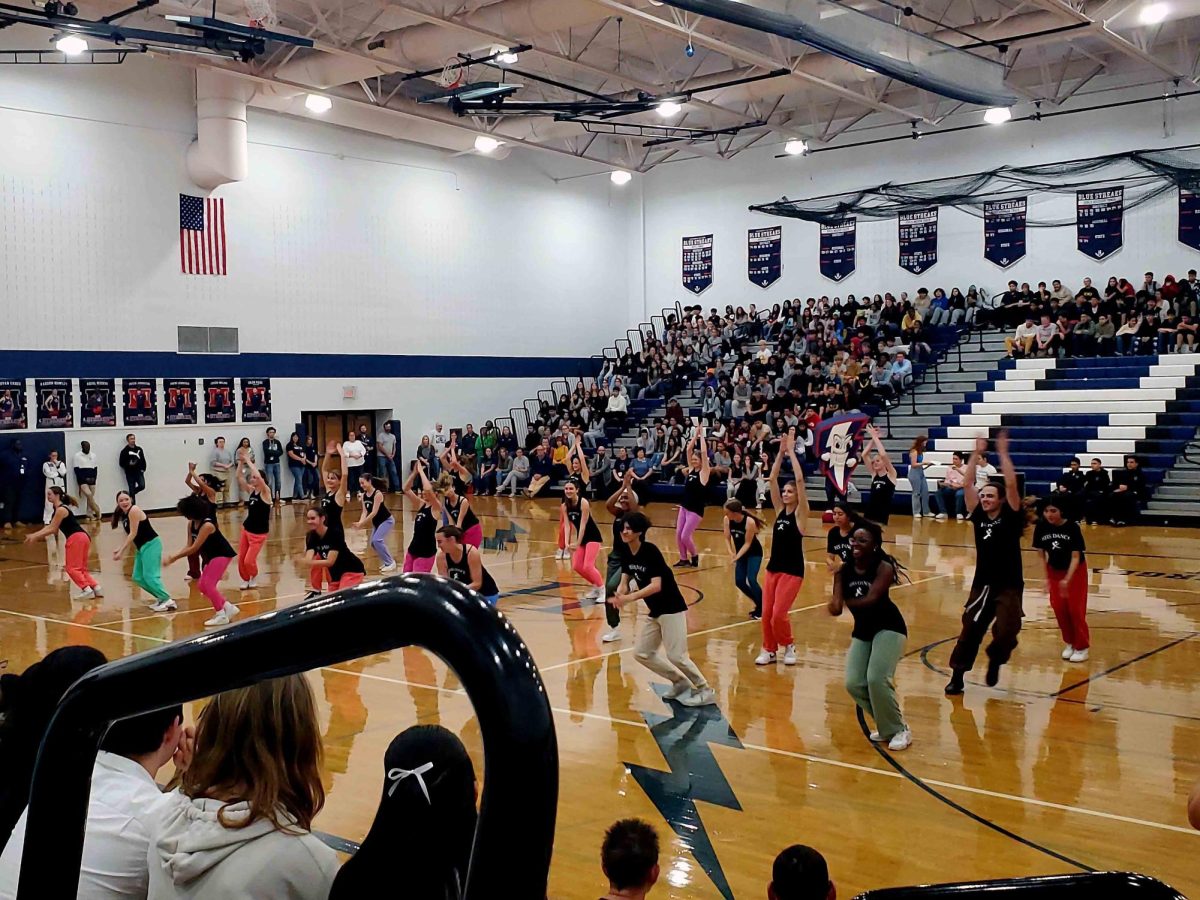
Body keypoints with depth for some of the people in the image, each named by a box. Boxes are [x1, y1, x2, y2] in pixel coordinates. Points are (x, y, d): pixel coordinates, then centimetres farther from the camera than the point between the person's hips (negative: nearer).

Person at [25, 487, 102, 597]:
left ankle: (87, 589, -12)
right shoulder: (57, 509, 20)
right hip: (82, 537, 10)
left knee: (72, 567, -4)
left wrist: (34, 536, -6)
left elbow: (52, 529, -9)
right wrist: (34, 535, 11)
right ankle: (96, 587, 6)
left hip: (76, 538, -10)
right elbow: (49, 527, 19)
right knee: (80, 569, 14)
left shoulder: (61, 509, -9)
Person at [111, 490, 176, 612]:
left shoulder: (134, 510, -15)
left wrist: (121, 552, -15)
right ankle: (161, 598, 14)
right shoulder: (124, 515, 12)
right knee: (138, 577, 10)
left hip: (151, 544, -10)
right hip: (142, 547, 10)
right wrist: (119, 549, 4)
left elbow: (133, 533, -17)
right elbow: (128, 535, 15)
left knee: (150, 576, -16)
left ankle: (168, 601, -17)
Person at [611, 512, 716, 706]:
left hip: (672, 609, -9)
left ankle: (705, 691, 9)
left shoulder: (650, 551, -20)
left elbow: (656, 586, -27)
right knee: (642, 653, 9)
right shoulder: (627, 554, 2)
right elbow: (625, 581, -1)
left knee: (676, 656, -9)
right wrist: (619, 595, -23)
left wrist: (631, 597, -36)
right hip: (655, 612, 9)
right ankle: (681, 682, 22)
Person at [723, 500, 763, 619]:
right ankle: (757, 602, 22)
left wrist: (737, 557, -31)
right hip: (741, 553, 6)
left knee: (751, 579, -19)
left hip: (754, 553, -6)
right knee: (739, 581, -1)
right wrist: (731, 552, -24)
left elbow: (747, 543, -24)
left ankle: (762, 609, -3)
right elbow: (727, 538, -8)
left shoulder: (750, 522, -30)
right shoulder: (727, 520, -17)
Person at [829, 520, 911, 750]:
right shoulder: (843, 570, -4)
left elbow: (871, 599, -30)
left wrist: (845, 602, -28)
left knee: (877, 679, -21)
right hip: (862, 631, 6)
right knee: (853, 684, -4)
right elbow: (836, 605, -15)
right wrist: (836, 604, -37)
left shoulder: (883, 568, -17)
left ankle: (899, 730, 0)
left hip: (888, 628, -6)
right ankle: (886, 727, 18)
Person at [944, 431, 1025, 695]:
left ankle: (995, 661, 16)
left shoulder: (1011, 517, -4)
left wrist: (1003, 453, -16)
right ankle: (957, 675, 11)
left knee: (1005, 633, -15)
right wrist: (977, 454, -3)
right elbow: (967, 485, 0)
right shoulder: (978, 516, 5)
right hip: (982, 584, 3)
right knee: (970, 630, 0)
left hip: (1009, 585, -3)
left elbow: (1011, 484, -16)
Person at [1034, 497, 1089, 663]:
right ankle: (1069, 643, 20)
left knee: (1076, 609, -4)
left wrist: (1067, 580, -29)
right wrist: (1046, 578, -7)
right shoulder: (1041, 527, -16)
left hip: (1076, 571, -3)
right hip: (1055, 571, 3)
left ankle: (1082, 647, 9)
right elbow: (1041, 554, -5)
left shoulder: (1072, 527, -25)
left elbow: (1076, 557, -22)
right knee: (1059, 608, 1)